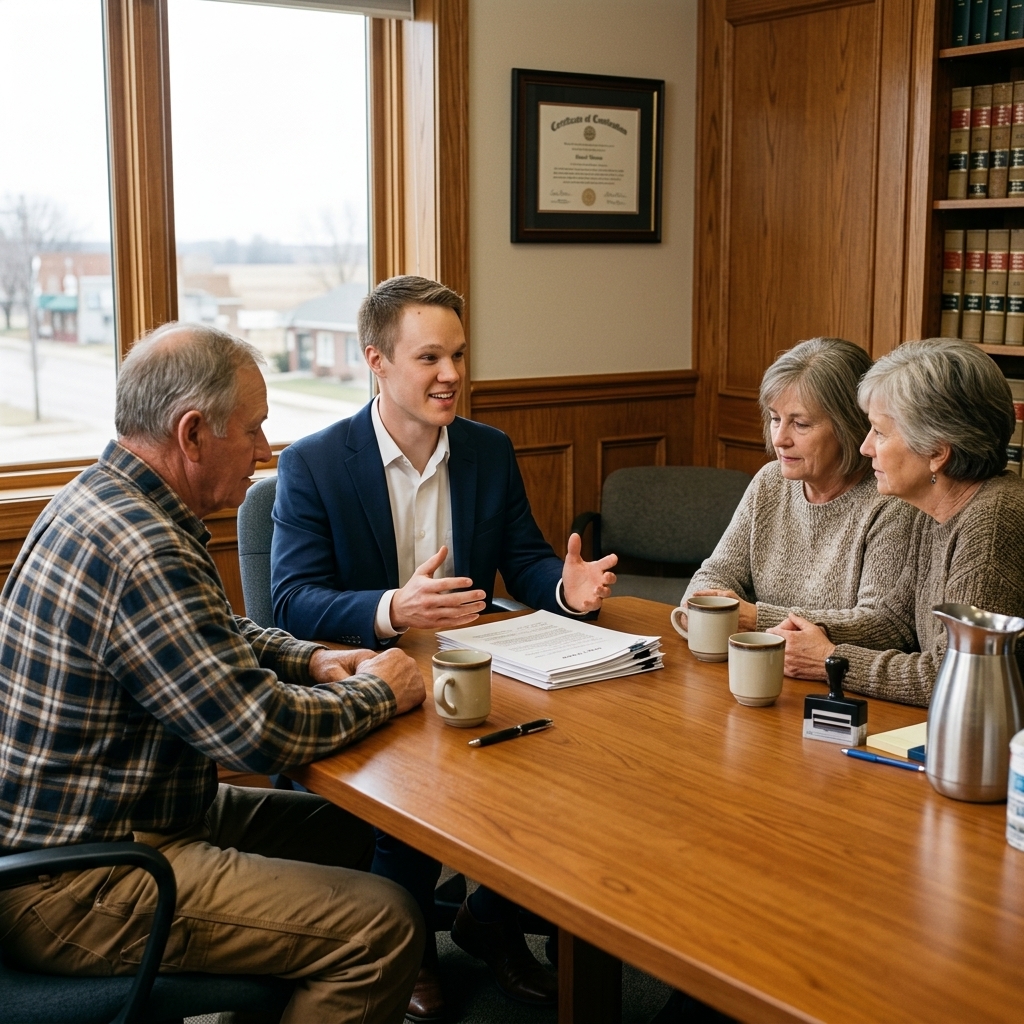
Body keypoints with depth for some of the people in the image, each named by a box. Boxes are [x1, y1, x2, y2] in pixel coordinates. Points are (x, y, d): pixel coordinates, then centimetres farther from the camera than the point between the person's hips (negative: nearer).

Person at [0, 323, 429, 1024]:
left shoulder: (103, 496, 6)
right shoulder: (139, 552, -28)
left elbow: (211, 636, 21)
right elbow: (263, 732, -27)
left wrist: (310, 660, 5)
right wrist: (378, 691, -9)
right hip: (74, 888, -11)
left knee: (345, 829, 17)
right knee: (387, 925, -15)